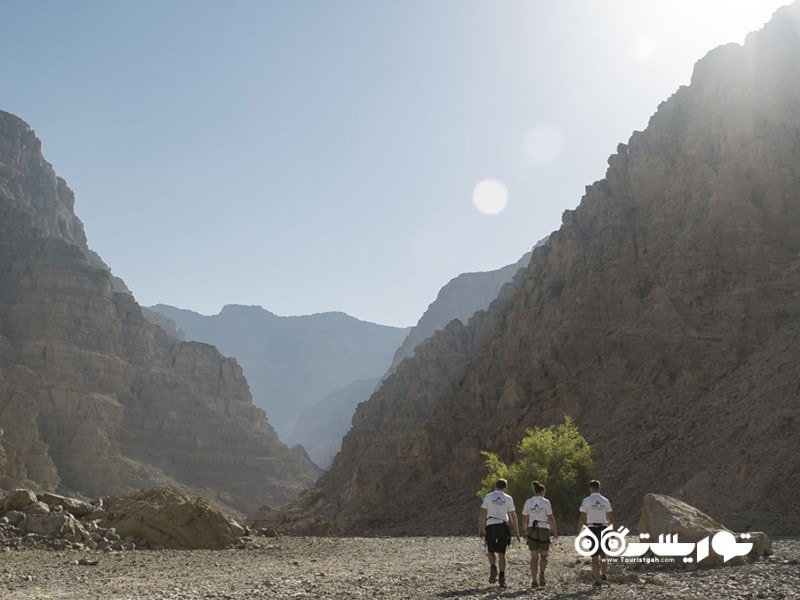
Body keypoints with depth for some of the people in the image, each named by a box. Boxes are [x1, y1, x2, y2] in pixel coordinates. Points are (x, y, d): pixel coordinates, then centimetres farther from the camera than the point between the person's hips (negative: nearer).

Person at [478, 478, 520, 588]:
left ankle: (493, 567, -13)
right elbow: (513, 515, 6)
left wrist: (480, 529, 2)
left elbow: (482, 513, 0)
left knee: (490, 551, 13)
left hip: (490, 525, -1)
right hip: (503, 525, 1)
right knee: (501, 553, 6)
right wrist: (516, 530, 12)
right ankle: (501, 577, 3)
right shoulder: (508, 498, 7)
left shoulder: (488, 496, 5)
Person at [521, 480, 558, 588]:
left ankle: (534, 581, 6)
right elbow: (550, 518, -6)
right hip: (544, 529, -2)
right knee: (544, 556, 11)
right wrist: (555, 531, 2)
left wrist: (524, 531, 14)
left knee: (534, 557, 10)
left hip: (531, 530, 2)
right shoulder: (546, 502, -5)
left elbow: (524, 518, 5)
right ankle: (541, 573, -16)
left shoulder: (528, 502, 3)